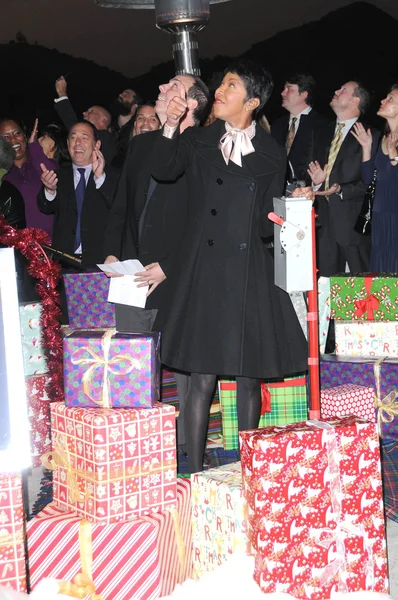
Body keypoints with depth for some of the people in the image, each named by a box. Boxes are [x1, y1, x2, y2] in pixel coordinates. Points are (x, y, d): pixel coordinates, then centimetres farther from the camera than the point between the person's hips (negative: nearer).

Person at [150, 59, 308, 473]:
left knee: (249, 378, 6)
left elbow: (268, 222, 9)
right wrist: (171, 125, -18)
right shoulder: (198, 140, 10)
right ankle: (195, 470, 6)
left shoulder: (271, 154, 9)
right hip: (204, 273, 0)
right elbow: (163, 171, -7)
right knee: (203, 377, -3)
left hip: (251, 277, 1)